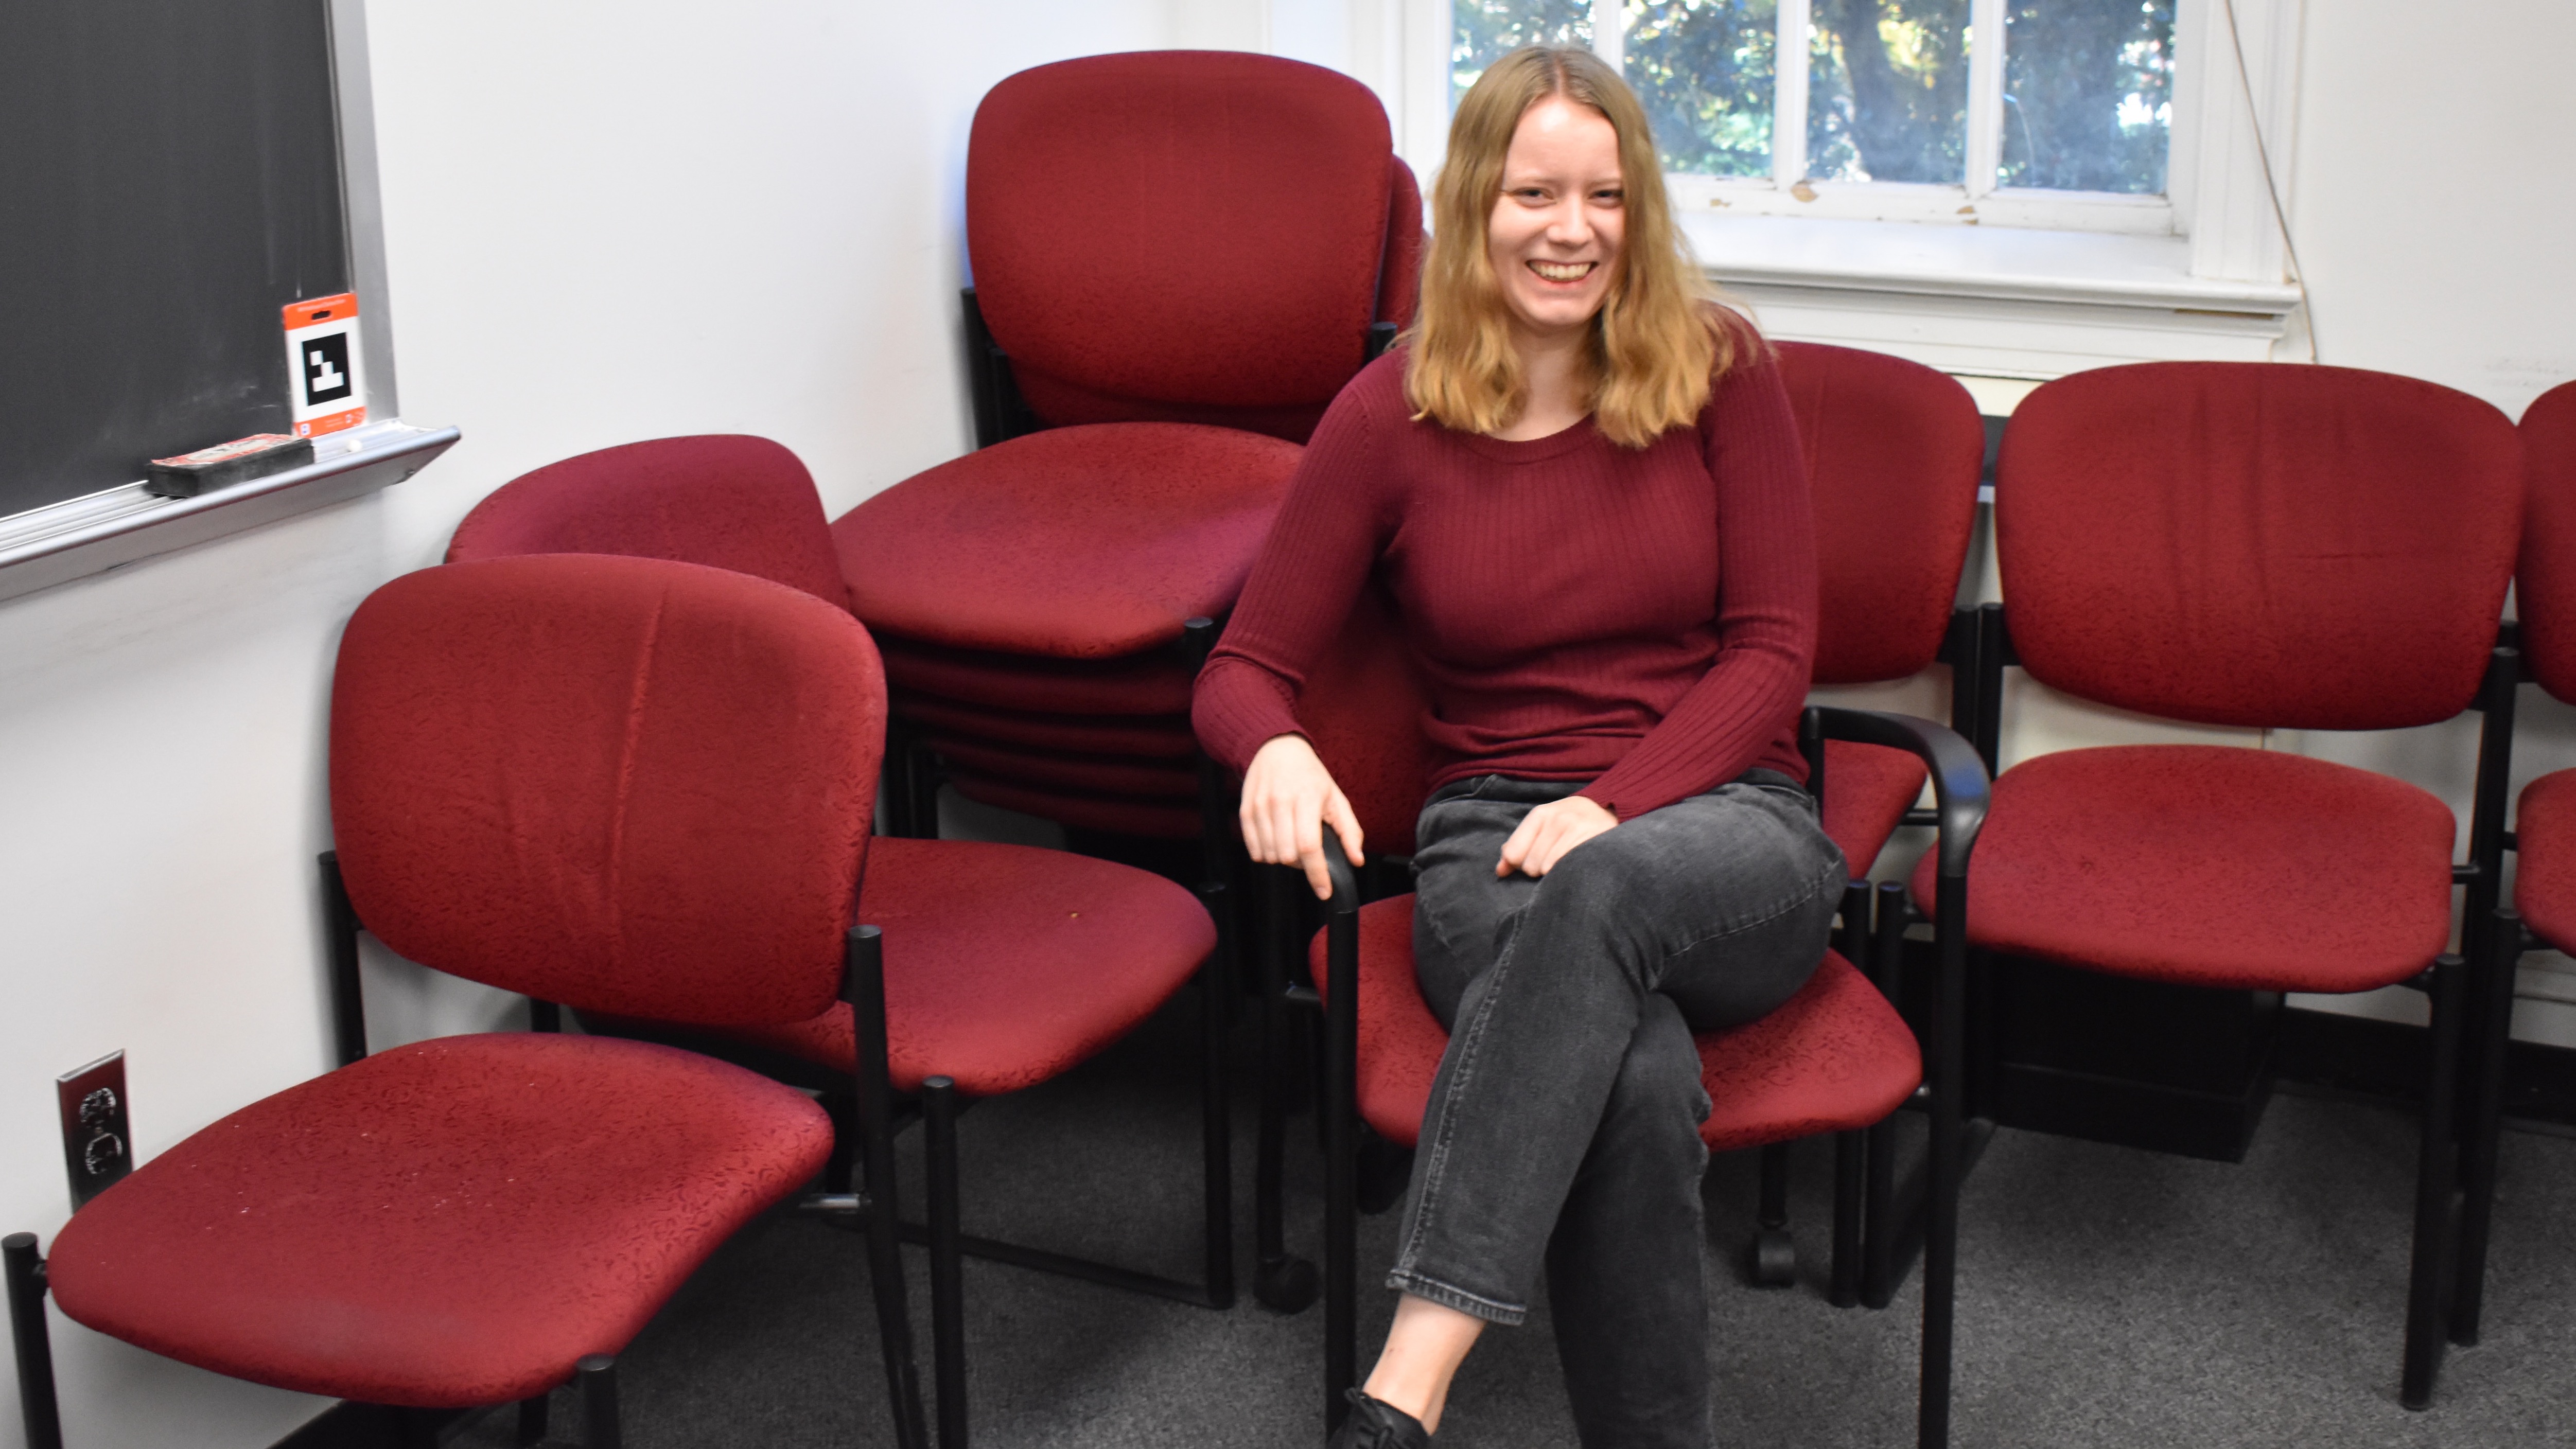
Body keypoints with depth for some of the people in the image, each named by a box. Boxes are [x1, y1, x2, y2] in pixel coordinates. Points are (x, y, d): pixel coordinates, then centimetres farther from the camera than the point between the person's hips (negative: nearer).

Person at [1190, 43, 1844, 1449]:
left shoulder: (1718, 369, 3)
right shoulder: (1391, 413, 2)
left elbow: (1771, 649, 2)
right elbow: (1245, 668, 6)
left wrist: (1613, 808, -14)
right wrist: (1276, 752, -19)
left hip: (1724, 822, 0)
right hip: (1494, 837, 0)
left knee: (1603, 891, -39)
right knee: (1643, 1083, -36)